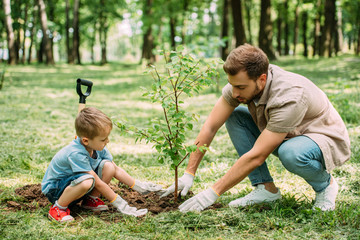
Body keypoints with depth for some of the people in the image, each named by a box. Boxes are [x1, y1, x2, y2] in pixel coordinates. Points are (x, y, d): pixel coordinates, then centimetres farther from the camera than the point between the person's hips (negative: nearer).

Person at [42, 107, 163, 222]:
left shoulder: (98, 147, -9)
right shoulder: (76, 154, -33)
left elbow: (116, 170, 3)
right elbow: (98, 183, -29)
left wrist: (140, 187, 0)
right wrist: (120, 204, -24)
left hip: (75, 183, 8)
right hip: (54, 189, -8)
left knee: (108, 166, -14)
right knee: (87, 181, -40)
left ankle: (91, 199, 2)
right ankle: (58, 207, -17)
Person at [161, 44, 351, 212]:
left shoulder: (289, 97, -37)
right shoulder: (241, 82, -17)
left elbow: (256, 156, -35)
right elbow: (210, 127, -11)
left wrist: (213, 193, -32)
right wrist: (189, 174, -14)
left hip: (328, 139, -7)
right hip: (286, 135, 7)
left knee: (290, 153, -40)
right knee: (234, 116, -9)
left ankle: (325, 184, -6)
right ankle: (266, 188, -5)